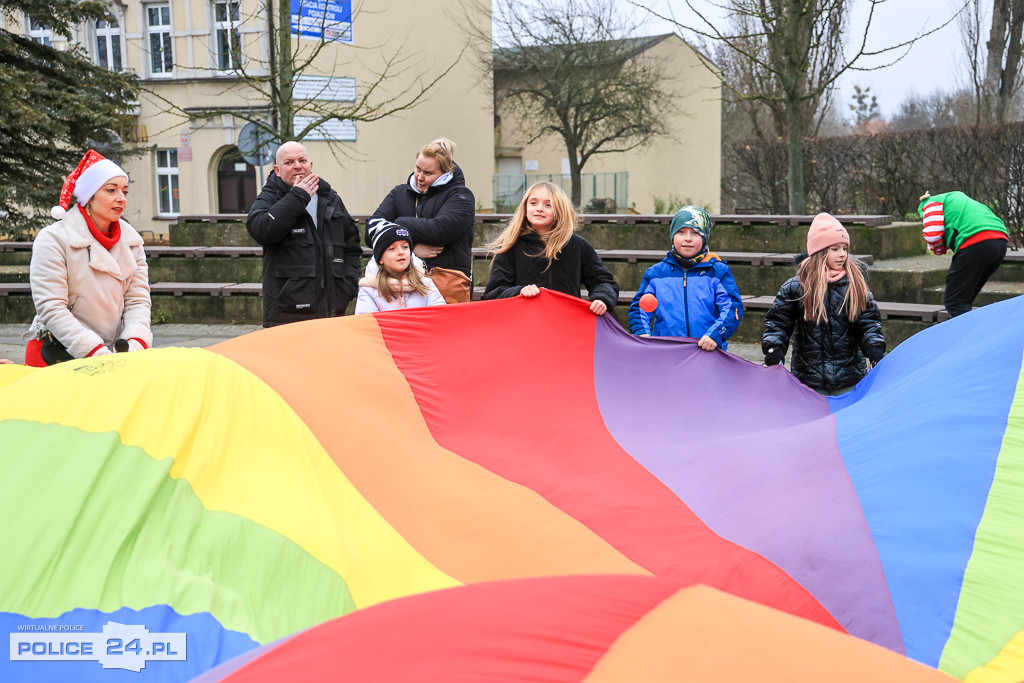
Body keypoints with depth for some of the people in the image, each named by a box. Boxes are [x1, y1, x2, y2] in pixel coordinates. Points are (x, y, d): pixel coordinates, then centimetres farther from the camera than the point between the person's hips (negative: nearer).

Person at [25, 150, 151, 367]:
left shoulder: (132, 241, 10)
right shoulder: (53, 239, -6)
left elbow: (138, 300, 4)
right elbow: (51, 309, -13)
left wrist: (135, 343, -16)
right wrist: (96, 352, -21)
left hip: (111, 351, 4)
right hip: (56, 355, -4)